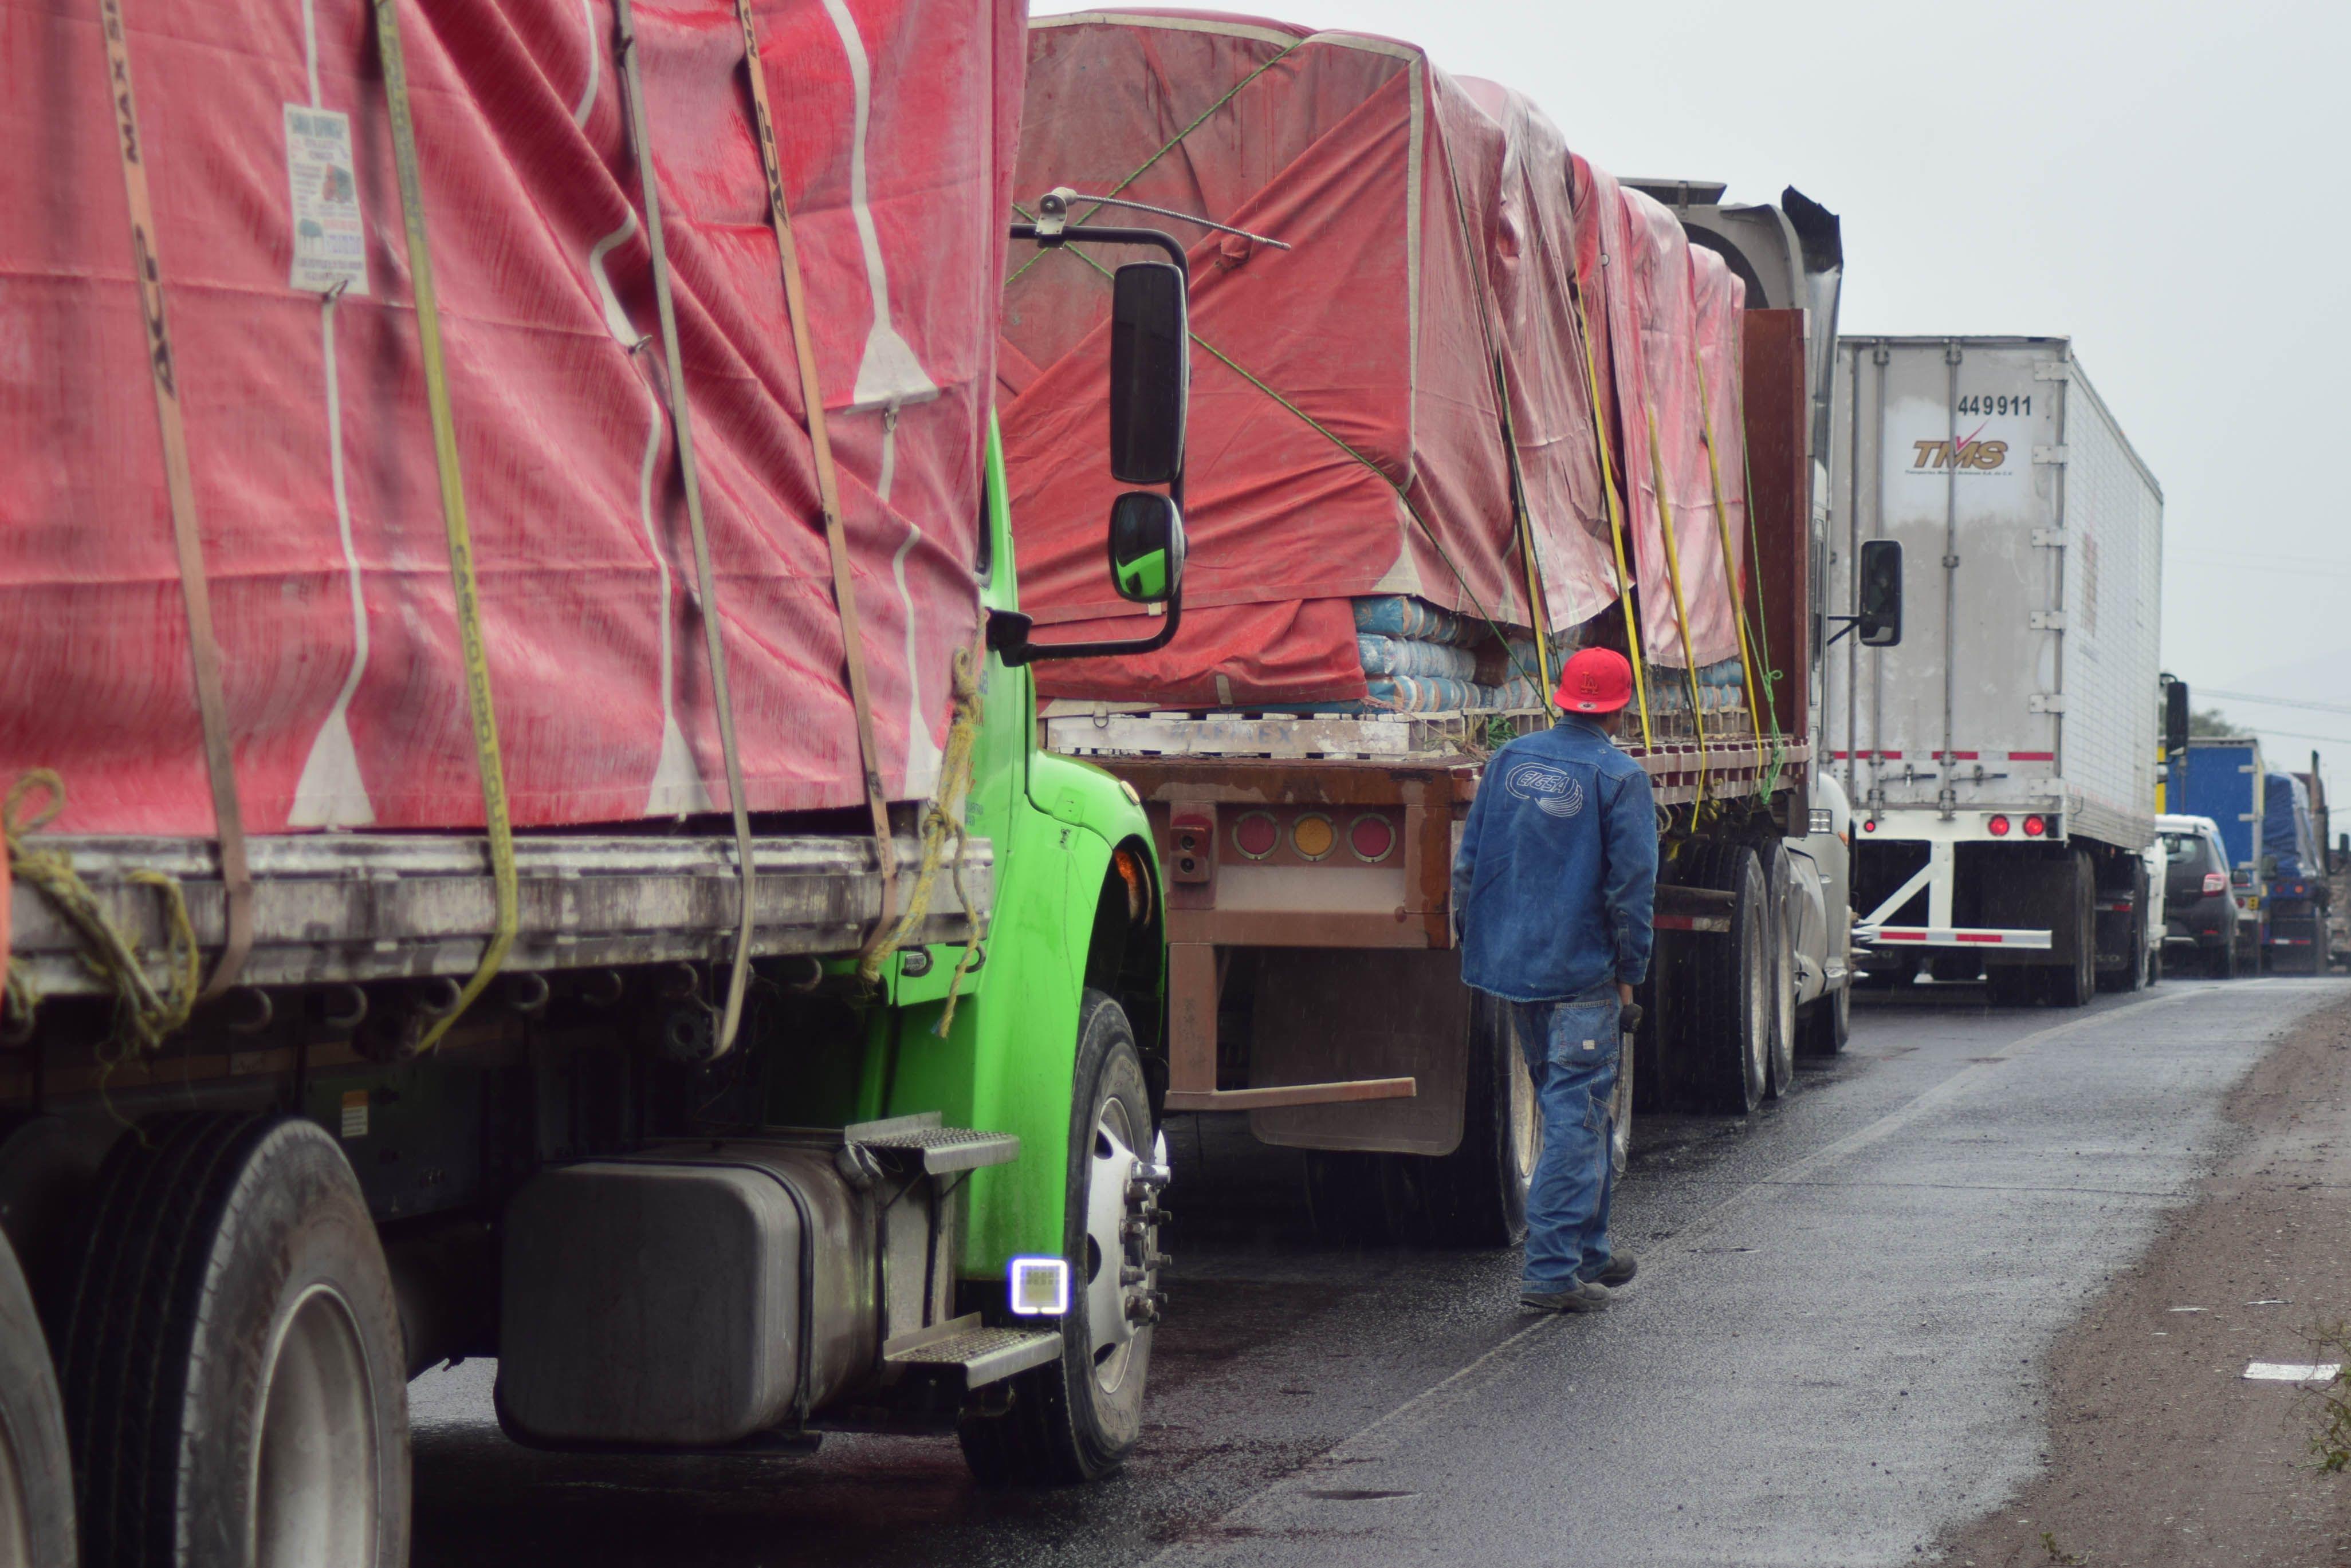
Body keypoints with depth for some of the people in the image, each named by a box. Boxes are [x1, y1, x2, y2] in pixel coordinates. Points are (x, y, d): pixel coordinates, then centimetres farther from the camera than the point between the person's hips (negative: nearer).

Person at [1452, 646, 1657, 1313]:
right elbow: (1632, 884, -13)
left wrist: (1472, 944, 18)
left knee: (1572, 1107, 19)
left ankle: (1589, 1249, 29)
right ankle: (1552, 1269, -8)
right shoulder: (1620, 777, -10)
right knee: (1576, 1113, -4)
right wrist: (1629, 973, -4)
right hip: (1581, 970, -7)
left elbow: (1469, 862, 10)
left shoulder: (1509, 761, 7)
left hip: (1509, 959, 7)